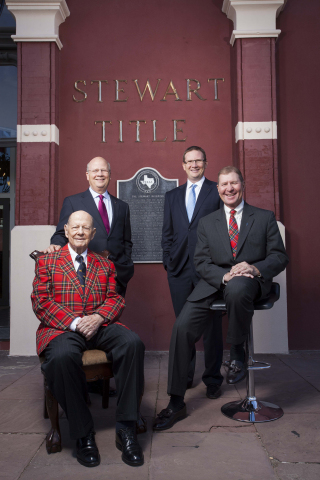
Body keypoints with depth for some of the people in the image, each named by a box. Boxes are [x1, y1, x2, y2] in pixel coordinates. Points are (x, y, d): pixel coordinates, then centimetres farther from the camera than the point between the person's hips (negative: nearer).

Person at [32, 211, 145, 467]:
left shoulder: (105, 265, 22)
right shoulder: (47, 261, 13)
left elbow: (116, 299, 12)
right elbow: (41, 302, 2)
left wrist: (98, 317, -11)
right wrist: (74, 322, -13)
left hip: (100, 325, 3)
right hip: (61, 328, -2)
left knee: (133, 343, -28)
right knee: (63, 356, -37)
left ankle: (126, 428, -17)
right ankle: (83, 434, -16)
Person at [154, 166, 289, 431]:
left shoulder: (265, 217, 11)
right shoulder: (207, 222, 16)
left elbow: (279, 256, 5)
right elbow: (202, 262, 7)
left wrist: (255, 268, -16)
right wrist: (224, 275, -14)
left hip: (251, 281, -2)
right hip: (214, 282, 3)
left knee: (237, 288, -40)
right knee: (183, 327, -17)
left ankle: (237, 353, -12)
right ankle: (176, 402, -4)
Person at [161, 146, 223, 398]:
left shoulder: (218, 192, 5)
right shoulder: (172, 196, 17)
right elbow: (167, 232, 16)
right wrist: (168, 259, 5)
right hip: (179, 267, 4)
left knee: (211, 325, 2)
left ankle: (213, 379, 15)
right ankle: (184, 376, 23)